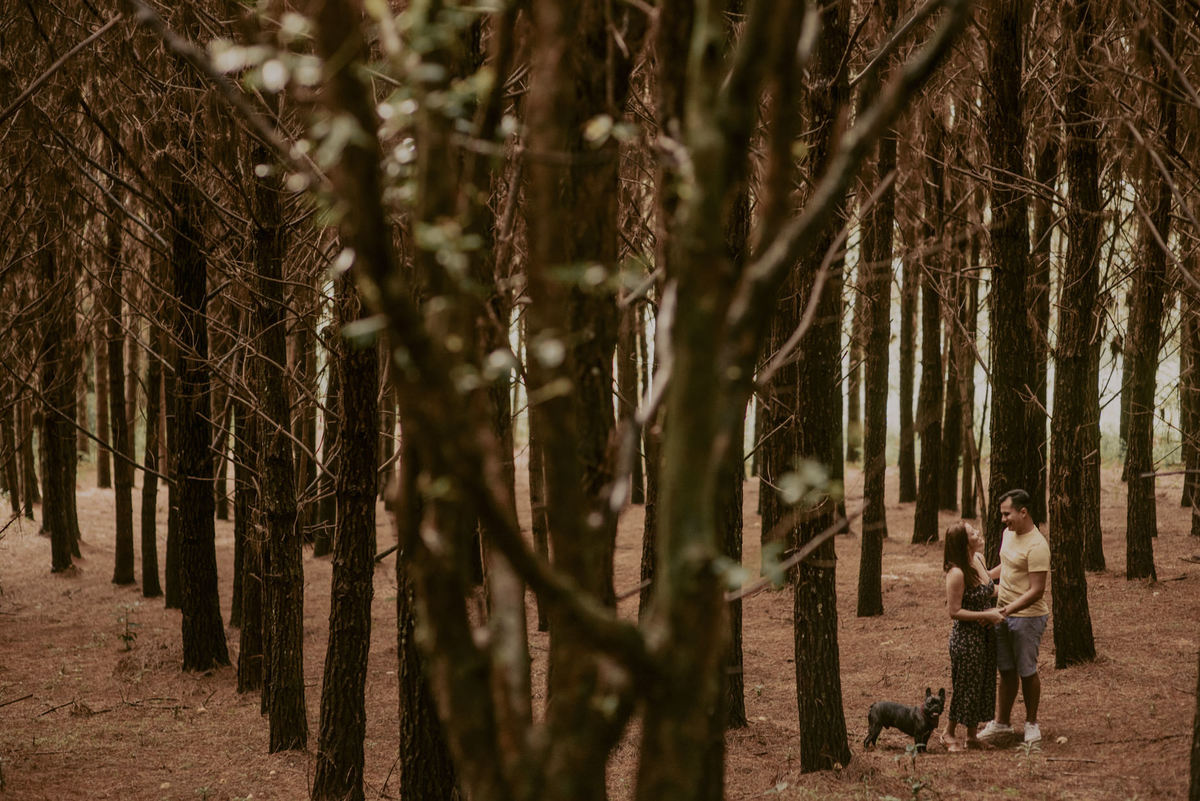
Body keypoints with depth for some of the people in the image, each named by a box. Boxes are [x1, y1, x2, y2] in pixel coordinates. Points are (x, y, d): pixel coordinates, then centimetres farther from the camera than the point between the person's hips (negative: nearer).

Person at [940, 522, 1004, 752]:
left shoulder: (979, 559, 1)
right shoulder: (956, 573, -25)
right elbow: (954, 612, -21)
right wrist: (986, 615, -21)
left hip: (985, 635, 8)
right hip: (966, 636, -8)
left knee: (983, 684, 15)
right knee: (965, 686, 5)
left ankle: (972, 736, 28)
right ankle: (949, 734, 24)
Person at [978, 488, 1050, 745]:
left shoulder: (1036, 546, -22)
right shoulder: (1008, 533, 6)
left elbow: (1036, 591, -24)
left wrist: (1008, 609, -31)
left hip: (1027, 617, -8)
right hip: (1004, 614, 8)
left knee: (1027, 672, 4)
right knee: (1006, 671, 14)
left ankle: (1031, 723, 19)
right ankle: (1001, 722, 23)